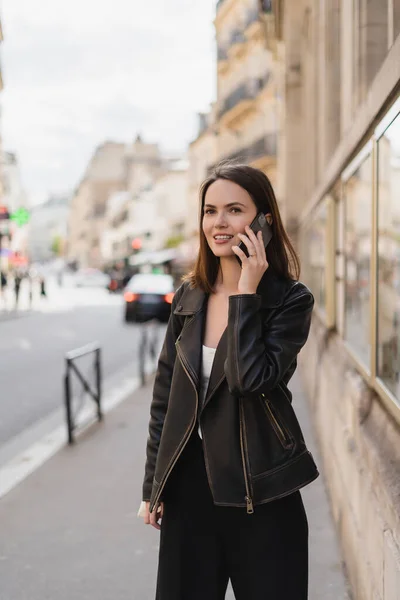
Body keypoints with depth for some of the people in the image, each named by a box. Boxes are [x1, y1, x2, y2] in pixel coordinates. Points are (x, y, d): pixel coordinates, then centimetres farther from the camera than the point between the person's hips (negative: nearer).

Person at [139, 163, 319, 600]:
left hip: (260, 491, -4)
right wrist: (152, 486, 9)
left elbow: (252, 378, -25)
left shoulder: (291, 299, -9)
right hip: (187, 485, 4)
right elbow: (164, 394, 9)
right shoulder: (190, 297, 4)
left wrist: (246, 293, -20)